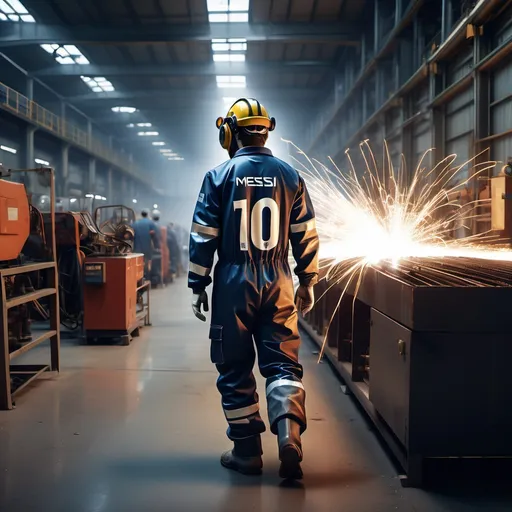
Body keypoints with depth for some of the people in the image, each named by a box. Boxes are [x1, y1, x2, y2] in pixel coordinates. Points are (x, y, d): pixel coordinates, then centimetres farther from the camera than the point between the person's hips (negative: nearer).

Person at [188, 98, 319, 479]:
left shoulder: (219, 176, -2)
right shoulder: (289, 175, 4)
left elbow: (203, 236, -3)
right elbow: (306, 234, 5)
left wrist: (198, 286, 4)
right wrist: (308, 282, 14)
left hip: (234, 284, -2)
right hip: (278, 284, 2)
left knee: (235, 370, 8)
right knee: (282, 364, 7)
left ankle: (247, 452, 14)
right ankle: (289, 434, -12)